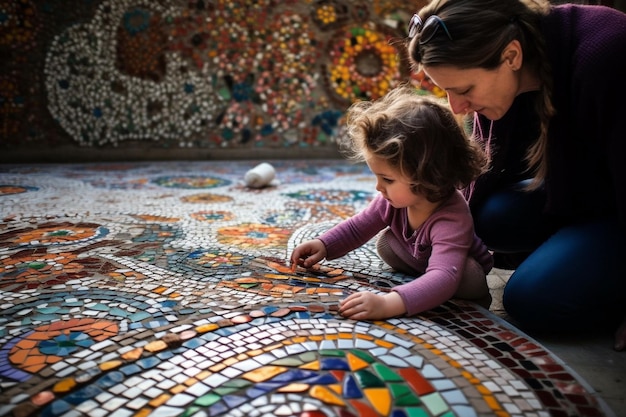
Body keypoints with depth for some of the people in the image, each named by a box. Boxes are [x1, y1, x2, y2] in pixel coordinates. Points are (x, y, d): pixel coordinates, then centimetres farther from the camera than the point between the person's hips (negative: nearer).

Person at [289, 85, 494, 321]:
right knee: (385, 242, -9)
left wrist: (387, 304, -72)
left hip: (465, 273, -5)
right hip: (420, 261, 5)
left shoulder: (451, 219, -45)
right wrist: (323, 245, -22)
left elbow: (444, 277, -59)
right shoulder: (395, 197, -23)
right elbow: (358, 226, -7)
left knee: (471, 278, -33)